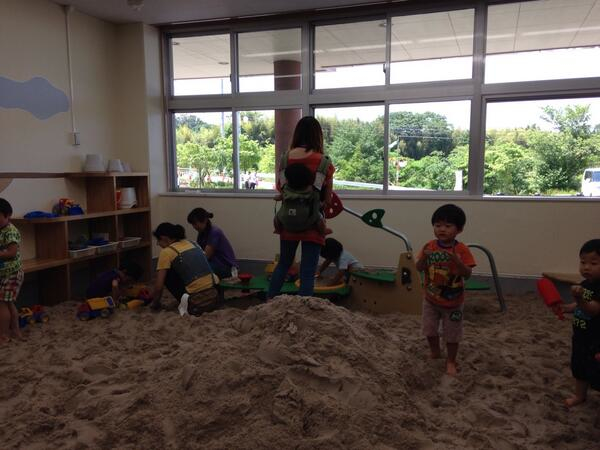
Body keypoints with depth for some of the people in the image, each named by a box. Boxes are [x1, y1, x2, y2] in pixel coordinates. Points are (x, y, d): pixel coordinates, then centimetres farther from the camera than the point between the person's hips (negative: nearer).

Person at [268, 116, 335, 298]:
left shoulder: (286, 158, 0)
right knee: (307, 271, 2)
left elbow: (279, 188, 10)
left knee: (283, 263, 22)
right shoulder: (323, 162, -10)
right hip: (312, 220, -4)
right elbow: (328, 199, -4)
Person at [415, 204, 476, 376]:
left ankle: (451, 361, 31)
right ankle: (435, 354, 42)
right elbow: (419, 268, -6)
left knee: (452, 334, 12)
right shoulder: (430, 246, -8)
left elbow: (467, 274, -19)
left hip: (452, 302, -3)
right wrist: (424, 257, -26)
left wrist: (457, 261, -37)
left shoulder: (461, 249, -17)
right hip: (431, 299, 3)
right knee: (429, 329, 17)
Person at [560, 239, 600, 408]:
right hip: (580, 337, 8)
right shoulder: (584, 284, 2)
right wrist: (564, 307, 0)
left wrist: (579, 298, -51)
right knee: (579, 368, 23)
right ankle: (580, 395, 42)